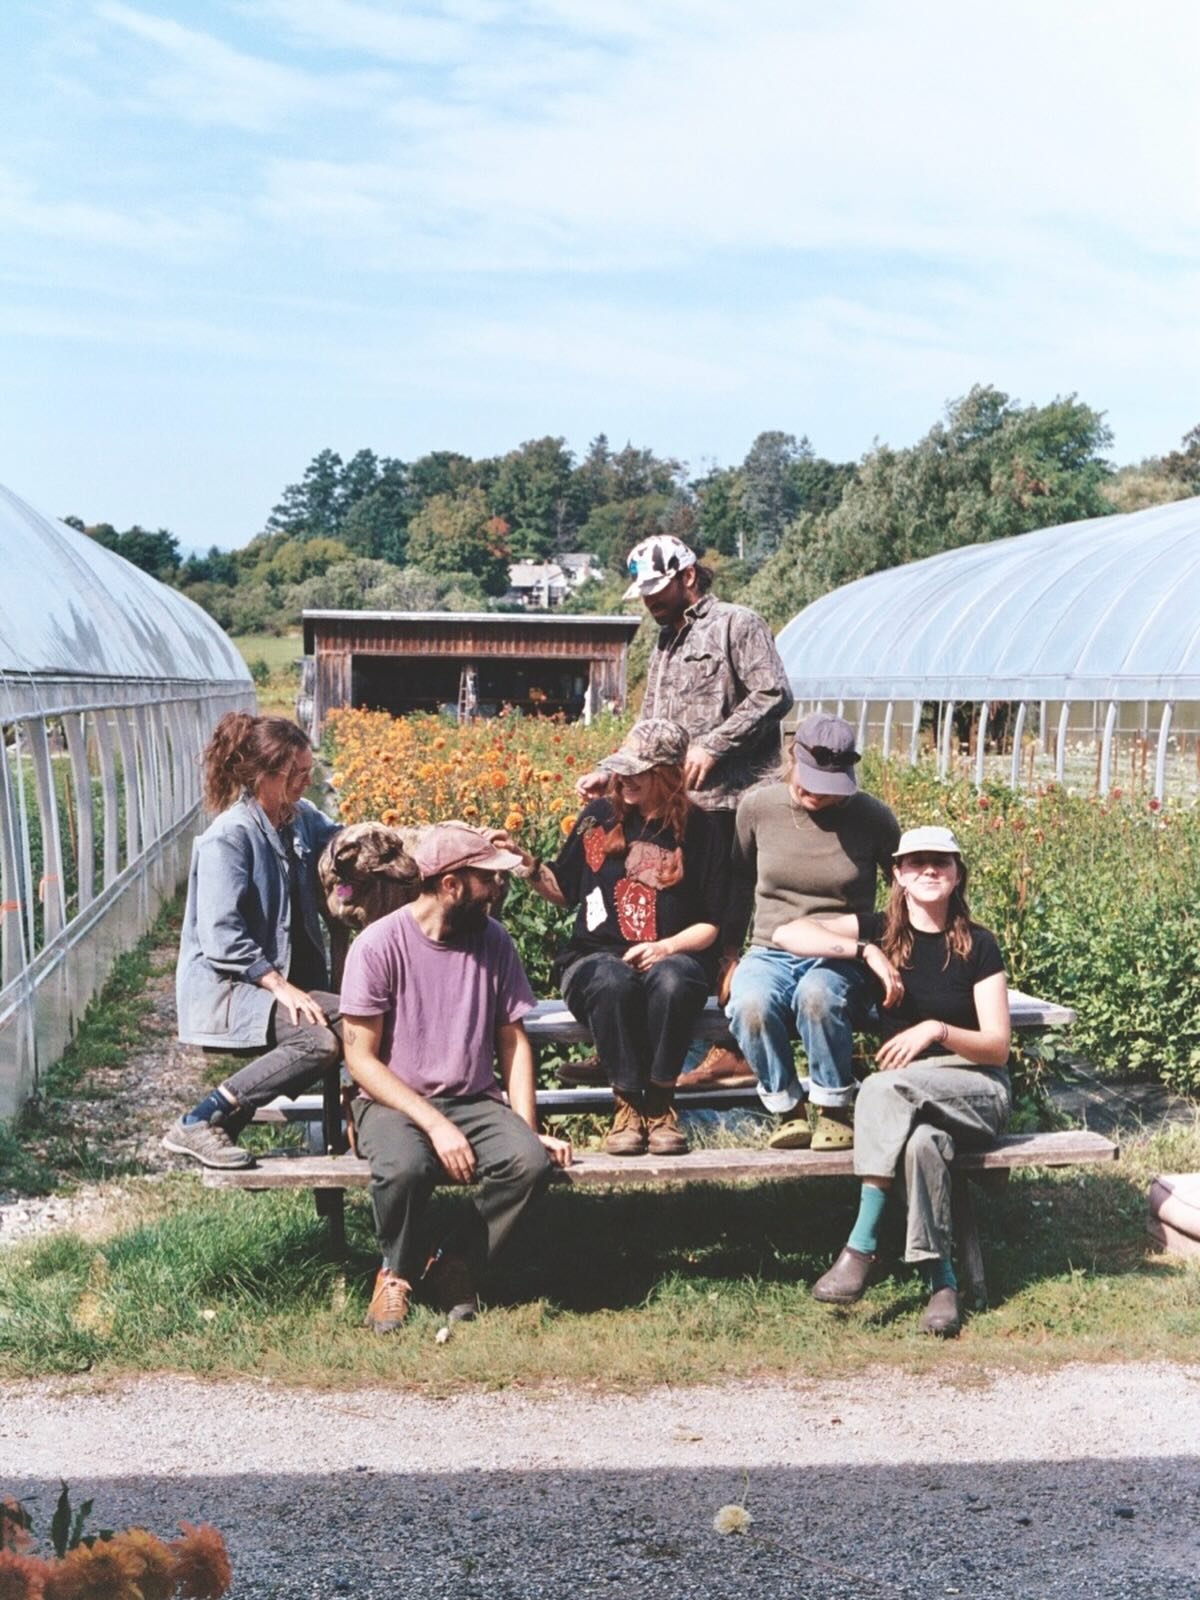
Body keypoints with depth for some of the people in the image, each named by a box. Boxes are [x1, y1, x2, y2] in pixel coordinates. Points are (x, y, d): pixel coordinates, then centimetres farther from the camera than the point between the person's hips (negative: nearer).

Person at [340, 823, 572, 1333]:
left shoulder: (493, 940, 3)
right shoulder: (378, 945, -10)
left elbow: (513, 1039, 8)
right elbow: (361, 1059, -11)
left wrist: (527, 1128, -5)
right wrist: (436, 1124, -21)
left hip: (474, 1101, 4)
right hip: (393, 1102, -3)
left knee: (531, 1161, -27)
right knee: (403, 1167, -37)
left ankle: (454, 1267, -3)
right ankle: (397, 1273, -4)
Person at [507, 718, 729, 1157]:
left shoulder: (699, 831, 3)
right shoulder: (599, 817, 8)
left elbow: (709, 925, 4)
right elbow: (565, 891, 18)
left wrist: (666, 947, -13)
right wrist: (531, 868, -1)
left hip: (671, 957, -1)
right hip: (596, 957, 1)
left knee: (672, 981, -38)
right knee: (613, 983, -37)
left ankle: (661, 1101, -19)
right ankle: (627, 1102, -20)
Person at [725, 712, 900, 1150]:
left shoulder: (871, 817, -3)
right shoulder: (758, 806, 1)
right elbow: (740, 881, 17)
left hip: (842, 959, -1)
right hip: (771, 953, 2)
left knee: (818, 995, -38)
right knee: (750, 1004, -34)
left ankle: (835, 1109, -12)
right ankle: (787, 1107, -8)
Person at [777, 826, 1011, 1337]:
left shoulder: (977, 945, 1)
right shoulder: (879, 929, 6)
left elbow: (997, 1045, -5)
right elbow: (786, 934, -8)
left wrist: (937, 1030, -23)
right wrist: (866, 951, -18)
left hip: (976, 1089, -2)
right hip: (908, 1093, 2)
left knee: (884, 1087, -35)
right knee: (922, 1138, -37)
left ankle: (863, 1246, -34)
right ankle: (941, 1280, -28)